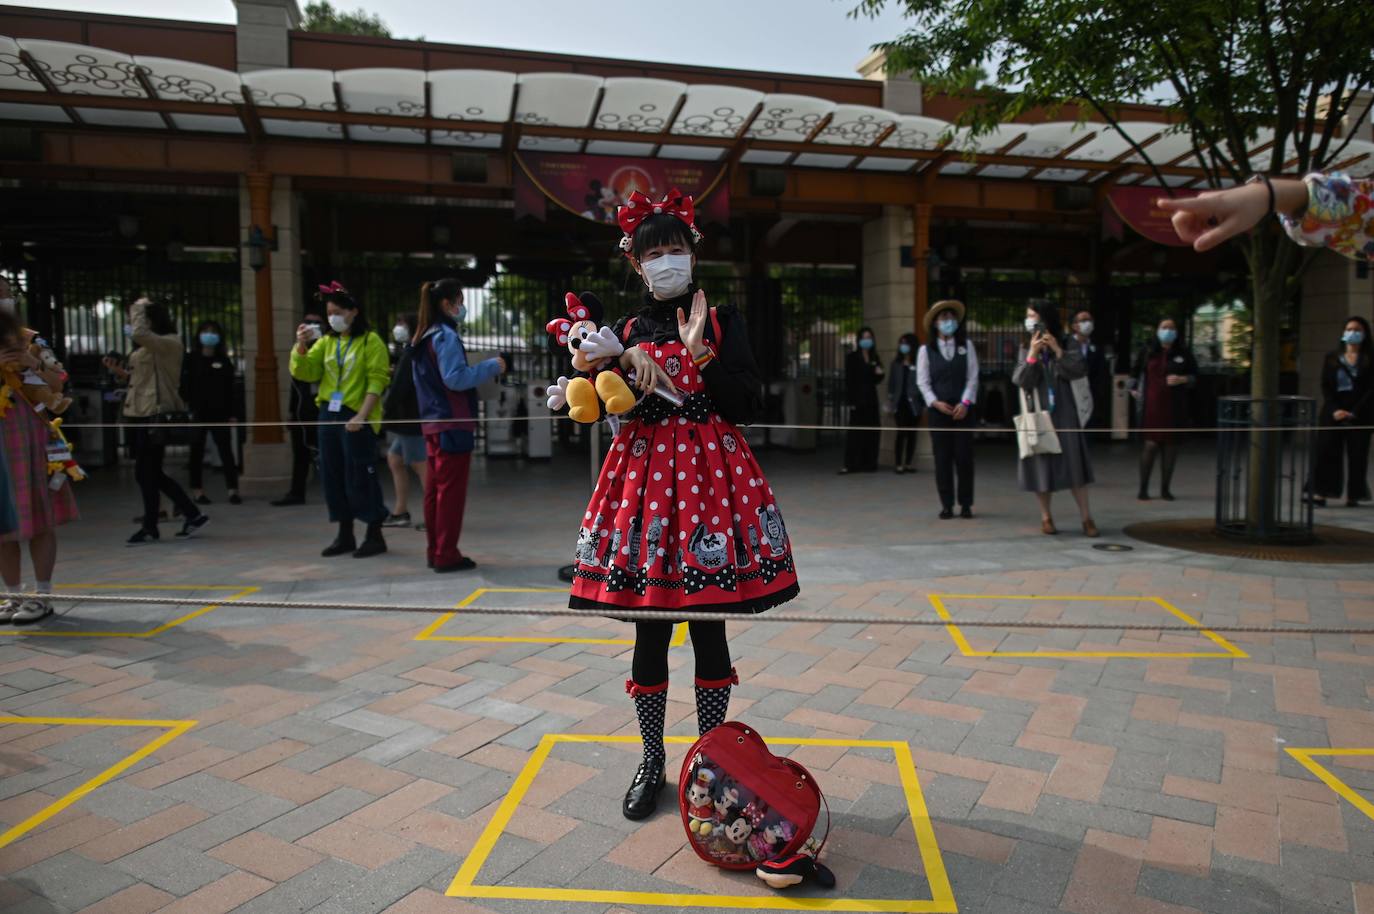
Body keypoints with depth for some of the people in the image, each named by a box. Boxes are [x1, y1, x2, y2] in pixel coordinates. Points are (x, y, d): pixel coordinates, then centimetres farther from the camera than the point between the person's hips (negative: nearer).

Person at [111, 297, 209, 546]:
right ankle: (193, 515, 18)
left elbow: (139, 333, -26)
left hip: (155, 415, -9)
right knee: (150, 474, 12)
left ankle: (150, 529, 11)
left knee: (147, 473, -2)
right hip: (139, 414, 9)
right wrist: (120, 371, 6)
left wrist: (138, 307, -11)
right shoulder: (147, 347, 17)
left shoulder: (170, 343, -9)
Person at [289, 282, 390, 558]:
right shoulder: (326, 342, 13)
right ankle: (345, 535, 19)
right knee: (333, 477, 9)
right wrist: (301, 345, -11)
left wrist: (362, 415, -19)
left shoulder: (370, 341, -4)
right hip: (329, 414, 6)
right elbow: (304, 372, 6)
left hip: (356, 417, -6)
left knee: (360, 478, -5)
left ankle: (375, 536, 5)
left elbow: (376, 381, -10)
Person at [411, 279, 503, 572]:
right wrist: (490, 366, -11)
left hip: (432, 424, 9)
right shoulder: (446, 336, -12)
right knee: (452, 490, -5)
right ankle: (447, 554, -2)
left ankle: (434, 550, 18)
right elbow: (455, 378, -20)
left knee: (435, 489, 12)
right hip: (452, 423, -9)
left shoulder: (423, 338, 17)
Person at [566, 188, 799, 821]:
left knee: (709, 628, 2)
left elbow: (748, 405, -4)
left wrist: (701, 353, -13)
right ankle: (651, 760, 22)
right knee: (649, 631, 6)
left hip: (711, 472, -1)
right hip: (645, 475, 2)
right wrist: (628, 364, -10)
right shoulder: (626, 332, 12)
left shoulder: (722, 321, 6)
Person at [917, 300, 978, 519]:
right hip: (938, 410, 0)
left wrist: (965, 403, -10)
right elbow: (922, 382, 1)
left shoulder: (966, 346, 7)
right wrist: (935, 402, -13)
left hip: (963, 410, 1)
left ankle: (966, 504, 10)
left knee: (964, 456, 0)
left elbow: (972, 378, 2)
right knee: (942, 458, 1)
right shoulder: (926, 350, 5)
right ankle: (946, 505, 7)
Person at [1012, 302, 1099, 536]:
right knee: (1042, 464, 2)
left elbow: (1080, 370, -11)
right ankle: (1046, 517, 11)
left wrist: (1057, 350, -16)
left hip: (1064, 415, -1)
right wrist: (1032, 354, -15)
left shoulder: (1068, 344, 2)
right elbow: (1020, 381, -5)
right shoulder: (1025, 349, 7)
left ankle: (1086, 517, 2)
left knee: (1073, 464, -2)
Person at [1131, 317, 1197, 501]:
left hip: (1174, 407, 1)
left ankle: (1165, 489, 12)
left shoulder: (1184, 353, 5)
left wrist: (1182, 379, -11)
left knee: (1170, 445, 3)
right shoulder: (1147, 351, 6)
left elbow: (1195, 376, 8)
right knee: (1151, 444, -7)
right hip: (1151, 405, -1)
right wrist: (1134, 388, 11)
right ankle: (1143, 488, 1)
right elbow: (1136, 371, 20)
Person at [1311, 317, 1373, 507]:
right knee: (1326, 451, -4)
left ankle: (1354, 495, 6)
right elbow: (1325, 386, 4)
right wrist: (1335, 409, -11)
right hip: (1332, 412, 1)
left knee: (1357, 454, 0)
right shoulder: (1331, 358, 10)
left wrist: (1355, 412, -13)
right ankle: (1320, 493, -2)